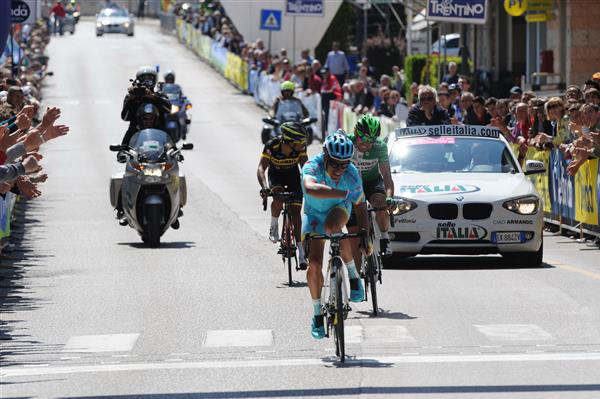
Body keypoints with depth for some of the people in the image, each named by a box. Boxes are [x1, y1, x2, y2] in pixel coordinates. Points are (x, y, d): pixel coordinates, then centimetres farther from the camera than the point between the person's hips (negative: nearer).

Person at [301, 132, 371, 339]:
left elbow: (360, 205, -11)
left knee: (332, 226, -37)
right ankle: (317, 313, 5)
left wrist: (364, 234, -17)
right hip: (314, 213, 0)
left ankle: (353, 274, -19)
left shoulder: (351, 174, -25)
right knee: (314, 264, -13)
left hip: (339, 209, 0)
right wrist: (346, 193, -61)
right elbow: (310, 188, -57)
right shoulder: (313, 167, -34)